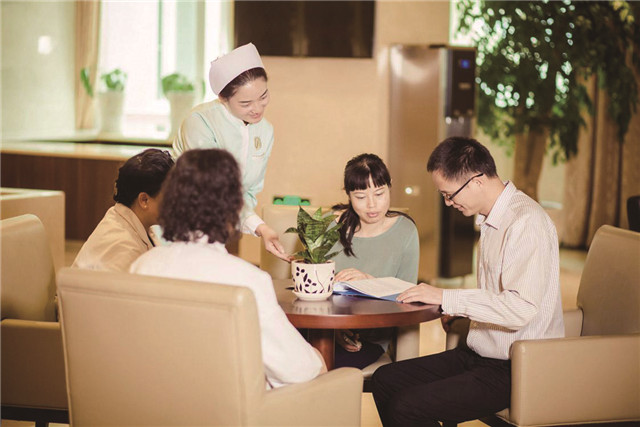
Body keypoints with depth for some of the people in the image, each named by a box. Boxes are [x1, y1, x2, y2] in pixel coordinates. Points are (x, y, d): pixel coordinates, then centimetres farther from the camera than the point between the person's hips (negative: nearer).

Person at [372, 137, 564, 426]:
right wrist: (459, 311, 6)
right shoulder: (492, 220, 13)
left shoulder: (526, 222, -19)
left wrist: (447, 298, -22)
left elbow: (520, 309, -29)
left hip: (516, 371, -10)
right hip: (482, 356, 10)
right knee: (385, 380, 2)